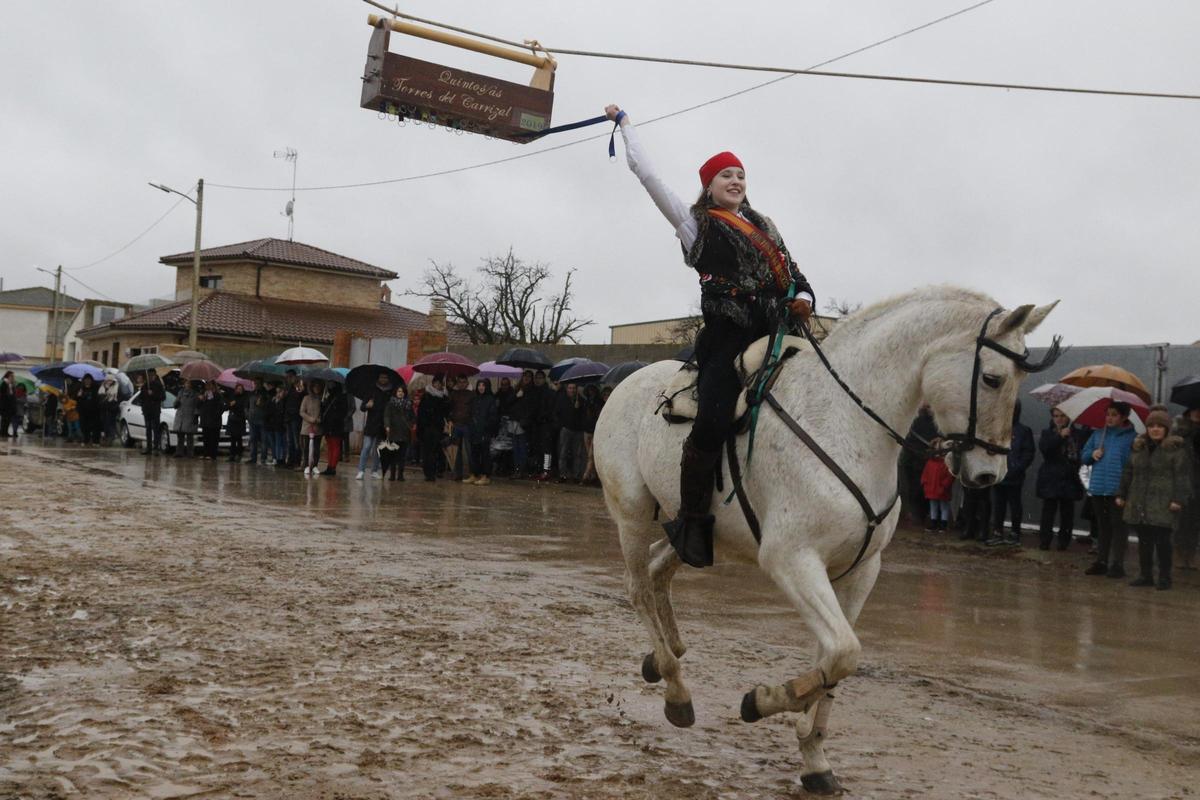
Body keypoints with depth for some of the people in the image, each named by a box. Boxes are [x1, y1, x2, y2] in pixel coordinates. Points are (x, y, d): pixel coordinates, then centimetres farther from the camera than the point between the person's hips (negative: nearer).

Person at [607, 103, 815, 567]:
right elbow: (645, 173, 11)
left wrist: (803, 300, 0)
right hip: (726, 337, -6)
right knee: (713, 421, -24)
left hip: (775, 336, 6)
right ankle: (691, 521, -11)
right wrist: (624, 124, 23)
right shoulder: (695, 224, 13)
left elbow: (795, 276, 23)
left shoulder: (764, 227, 26)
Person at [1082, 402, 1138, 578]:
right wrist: (1092, 454, -3)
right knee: (1103, 527, 14)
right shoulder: (1098, 434, 14)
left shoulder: (1131, 437, -2)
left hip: (1118, 489, -5)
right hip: (1098, 489, 5)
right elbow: (1084, 456, 17)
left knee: (1118, 527, -1)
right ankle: (1101, 562, 20)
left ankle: (1116, 564, 3)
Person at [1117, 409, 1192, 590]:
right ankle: (1145, 575, 20)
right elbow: (1128, 473, 19)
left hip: (1163, 505, -5)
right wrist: (1121, 494, 15)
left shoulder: (1176, 448, -3)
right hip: (1139, 504, 5)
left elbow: (1182, 476, -9)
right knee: (1144, 541, 10)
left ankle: (1164, 577, 7)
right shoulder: (1138, 447, 14)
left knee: (1162, 541, -3)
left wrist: (1179, 499, -17)